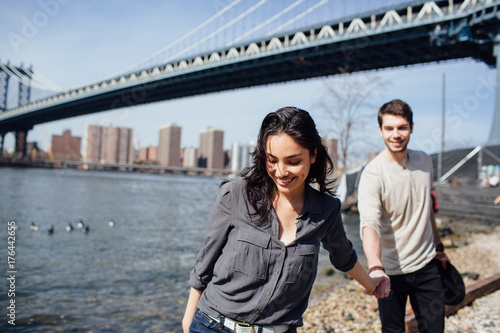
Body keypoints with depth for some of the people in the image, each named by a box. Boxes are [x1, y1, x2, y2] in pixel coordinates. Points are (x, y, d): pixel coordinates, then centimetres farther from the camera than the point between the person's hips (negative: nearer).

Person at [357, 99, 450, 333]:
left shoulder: (424, 161, 1)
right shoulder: (372, 173, -20)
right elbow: (369, 223, -34)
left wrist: (438, 246, 22)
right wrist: (375, 267, -49)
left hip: (426, 264, 5)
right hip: (390, 270, -4)